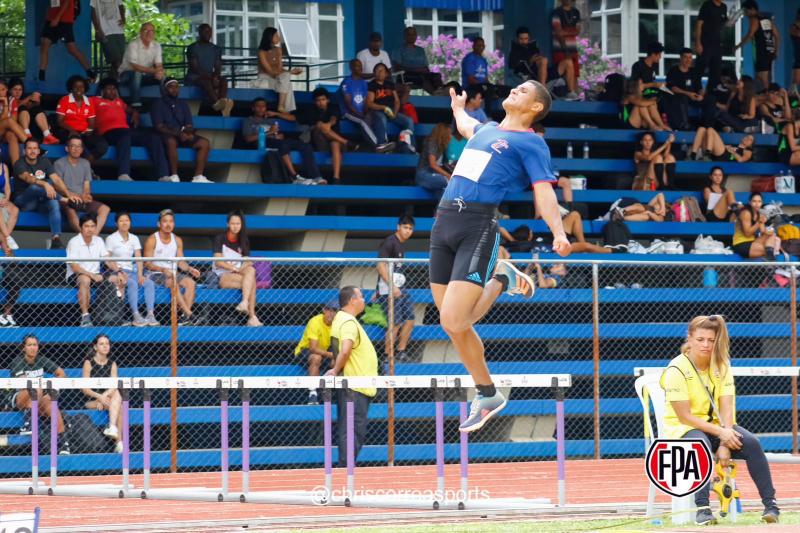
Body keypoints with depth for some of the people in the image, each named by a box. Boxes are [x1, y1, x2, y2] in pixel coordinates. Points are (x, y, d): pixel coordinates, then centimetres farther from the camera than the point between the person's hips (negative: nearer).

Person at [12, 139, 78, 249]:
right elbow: (28, 178, -31)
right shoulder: (19, 164, -9)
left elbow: (56, 179, -5)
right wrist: (45, 184, -50)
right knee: (34, 187, -36)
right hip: (23, 202, -4)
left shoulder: (44, 162, 7)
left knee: (54, 203, -31)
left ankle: (56, 239, -42)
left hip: (41, 201, 4)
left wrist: (68, 194, -22)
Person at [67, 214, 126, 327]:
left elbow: (108, 260, 4)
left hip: (95, 275, 6)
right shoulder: (74, 242, -11)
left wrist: (119, 271, -15)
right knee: (85, 280, -39)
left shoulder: (98, 241, 8)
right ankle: (85, 317, -40)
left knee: (116, 279, -13)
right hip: (76, 276, -6)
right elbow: (74, 267, -19)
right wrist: (91, 275, -30)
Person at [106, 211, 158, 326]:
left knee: (149, 283, -23)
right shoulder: (111, 239, 0)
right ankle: (136, 316, -41)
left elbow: (139, 259, 6)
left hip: (131, 272, 5)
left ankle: (150, 314, -31)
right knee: (132, 284, -34)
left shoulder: (134, 239, 13)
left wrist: (140, 275, -10)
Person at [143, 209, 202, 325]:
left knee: (191, 283, -22)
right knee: (173, 282, -34)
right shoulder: (152, 240, -6)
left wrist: (189, 269, -10)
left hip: (172, 273, 5)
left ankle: (185, 317, -30)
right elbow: (147, 263, -11)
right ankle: (189, 314, -36)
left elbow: (180, 262, 11)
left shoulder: (177, 240, 12)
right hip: (154, 274, -5)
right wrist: (163, 270, -26)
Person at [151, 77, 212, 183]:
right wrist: (178, 134, -23)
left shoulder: (183, 104, 18)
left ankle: (198, 177, -21)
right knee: (171, 141, -41)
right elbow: (159, 127, -10)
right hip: (166, 135, -6)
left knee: (204, 143, -15)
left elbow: (189, 126, 10)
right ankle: (174, 177, -40)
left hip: (183, 135, 6)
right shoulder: (158, 104, 2)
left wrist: (189, 133, -16)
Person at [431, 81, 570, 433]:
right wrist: (458, 107, 68)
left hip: (478, 226, -7)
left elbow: (544, 191, -8)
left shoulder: (531, 143, 3)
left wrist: (558, 233, -23)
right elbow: (465, 126, 50)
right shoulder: (486, 130, 24)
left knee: (453, 321, -17)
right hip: (444, 221, 7)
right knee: (454, 324, 6)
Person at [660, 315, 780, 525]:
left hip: (717, 426, 4)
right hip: (683, 429, -4)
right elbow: (685, 416, -17)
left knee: (751, 443, -24)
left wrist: (724, 444, -23)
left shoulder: (721, 365, 1)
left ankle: (770, 504, -20)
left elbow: (726, 409, -8)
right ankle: (702, 509, -43)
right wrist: (720, 433, -25)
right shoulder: (676, 369, -14)